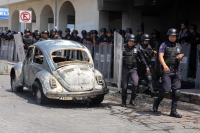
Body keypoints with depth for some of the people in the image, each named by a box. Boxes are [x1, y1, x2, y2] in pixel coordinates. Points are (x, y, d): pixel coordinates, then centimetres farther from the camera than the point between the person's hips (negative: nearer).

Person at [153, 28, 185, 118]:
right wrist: (164, 65, -30)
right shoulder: (164, 45, 0)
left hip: (176, 70, 5)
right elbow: (160, 56, -13)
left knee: (176, 91, -1)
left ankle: (173, 111, 6)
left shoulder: (178, 46, 15)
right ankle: (157, 102, 15)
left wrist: (180, 57, -2)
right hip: (166, 70, -5)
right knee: (166, 89, -13)